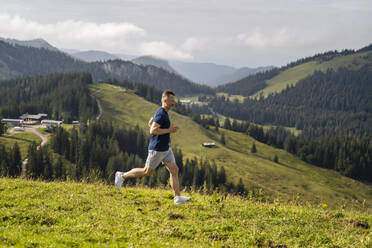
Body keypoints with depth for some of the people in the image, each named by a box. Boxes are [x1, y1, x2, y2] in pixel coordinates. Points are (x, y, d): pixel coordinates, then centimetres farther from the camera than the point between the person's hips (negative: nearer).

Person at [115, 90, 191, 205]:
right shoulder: (161, 114, -20)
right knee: (147, 171, 4)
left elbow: (150, 123, 23)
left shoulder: (163, 112, 10)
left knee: (174, 170, 2)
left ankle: (177, 198, 1)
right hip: (157, 149, -9)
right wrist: (169, 130, -23)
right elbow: (152, 131, -28)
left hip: (165, 149, 9)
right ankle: (122, 176, 20)